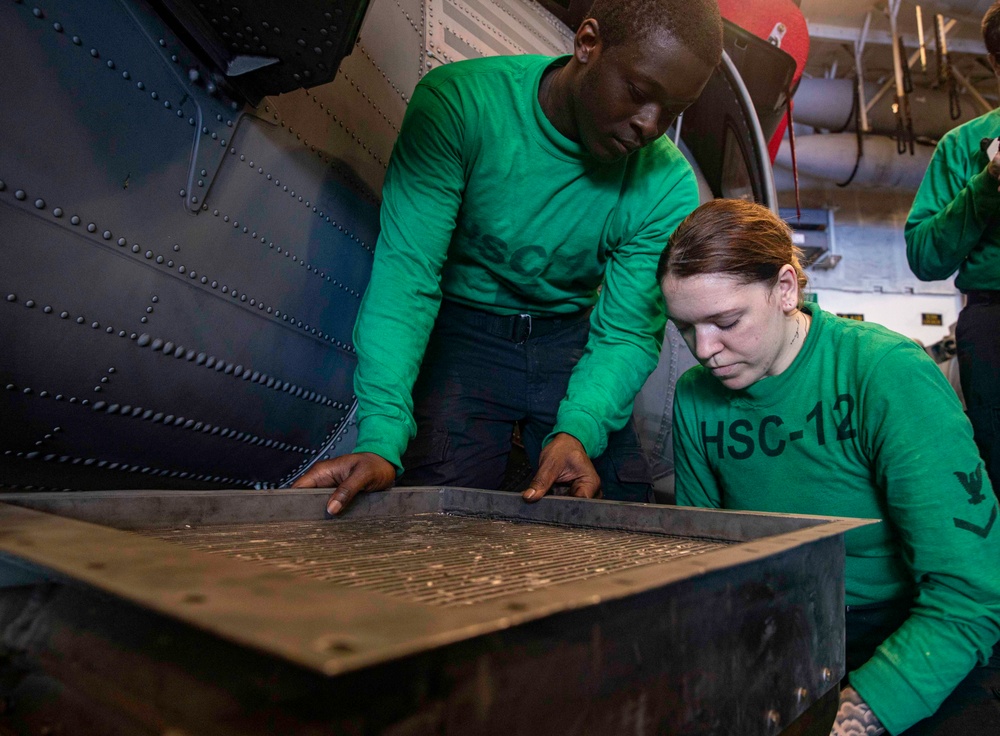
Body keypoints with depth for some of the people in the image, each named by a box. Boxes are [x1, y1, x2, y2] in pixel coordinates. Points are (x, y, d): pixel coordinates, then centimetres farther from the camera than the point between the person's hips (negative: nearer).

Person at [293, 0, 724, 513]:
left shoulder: (669, 187, -13)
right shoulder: (458, 102, -21)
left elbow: (628, 331, -11)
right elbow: (405, 274, -26)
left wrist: (579, 429, -32)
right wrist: (381, 439, -36)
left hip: (570, 340, 3)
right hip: (463, 331, -2)